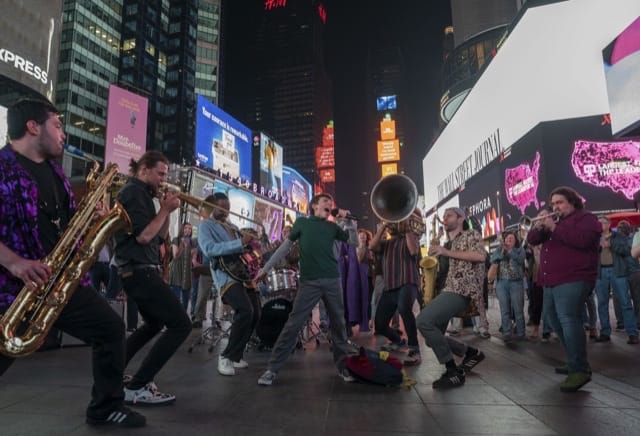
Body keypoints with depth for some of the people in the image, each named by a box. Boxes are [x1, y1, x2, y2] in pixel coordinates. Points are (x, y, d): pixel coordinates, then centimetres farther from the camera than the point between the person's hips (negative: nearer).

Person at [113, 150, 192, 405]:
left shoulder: (140, 193, 19)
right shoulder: (134, 192, -11)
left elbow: (160, 238, 17)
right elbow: (143, 236, -21)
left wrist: (166, 210, 5)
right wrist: (165, 209, -12)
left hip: (136, 271, 11)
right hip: (141, 271, -11)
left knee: (154, 324, 27)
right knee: (181, 325, -12)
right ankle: (137, 388, -9)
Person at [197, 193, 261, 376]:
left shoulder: (232, 227, 25)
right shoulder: (206, 226, 2)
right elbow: (209, 249, -17)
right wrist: (239, 243, -24)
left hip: (244, 273, 8)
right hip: (225, 275, -8)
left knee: (255, 314, 4)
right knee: (245, 311, -25)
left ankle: (235, 355, 19)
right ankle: (226, 356, -10)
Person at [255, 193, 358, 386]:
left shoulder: (333, 227, 13)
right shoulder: (302, 222, 7)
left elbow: (355, 242, 13)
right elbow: (285, 246, 9)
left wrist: (347, 221, 1)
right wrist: (265, 268, 7)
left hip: (332, 280, 3)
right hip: (309, 282, -3)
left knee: (338, 324, 8)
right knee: (293, 324, -6)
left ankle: (343, 366, 23)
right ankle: (272, 369, 0)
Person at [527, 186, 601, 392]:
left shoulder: (586, 218, 0)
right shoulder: (553, 220, 23)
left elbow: (582, 239, -21)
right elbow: (532, 240, 14)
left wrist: (554, 228, -16)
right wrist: (539, 227, -6)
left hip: (572, 280, -9)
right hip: (552, 281, 9)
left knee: (568, 320, -20)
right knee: (555, 320, 14)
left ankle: (580, 370, -16)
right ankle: (575, 362, 26)